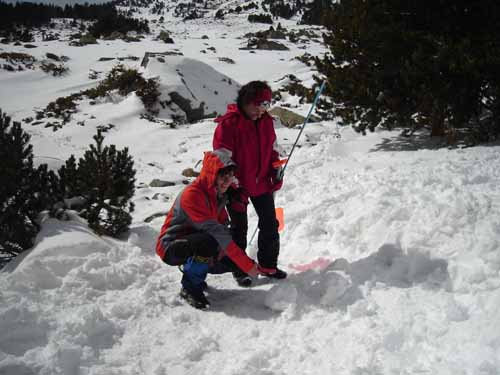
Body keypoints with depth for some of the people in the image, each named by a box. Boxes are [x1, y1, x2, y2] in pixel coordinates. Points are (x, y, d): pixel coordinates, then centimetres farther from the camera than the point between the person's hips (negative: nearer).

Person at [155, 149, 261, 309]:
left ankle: (191, 266, 15)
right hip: (171, 248, -8)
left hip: (194, 242, 8)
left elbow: (223, 224, 1)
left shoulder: (218, 193, 2)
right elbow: (214, 231, -34)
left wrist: (222, 249, -23)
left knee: (232, 261, -8)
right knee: (209, 242, -35)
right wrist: (247, 265, -36)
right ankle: (190, 288, -15)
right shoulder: (192, 195, -28)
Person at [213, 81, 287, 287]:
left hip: (262, 183, 6)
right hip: (238, 186, -6)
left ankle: (268, 264, 28)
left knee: (270, 225, 12)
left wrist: (276, 172, 6)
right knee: (239, 229, 7)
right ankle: (239, 269, 22)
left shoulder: (266, 121, 2)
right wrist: (233, 188, -18)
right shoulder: (229, 123, -18)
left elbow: (272, 149, 16)